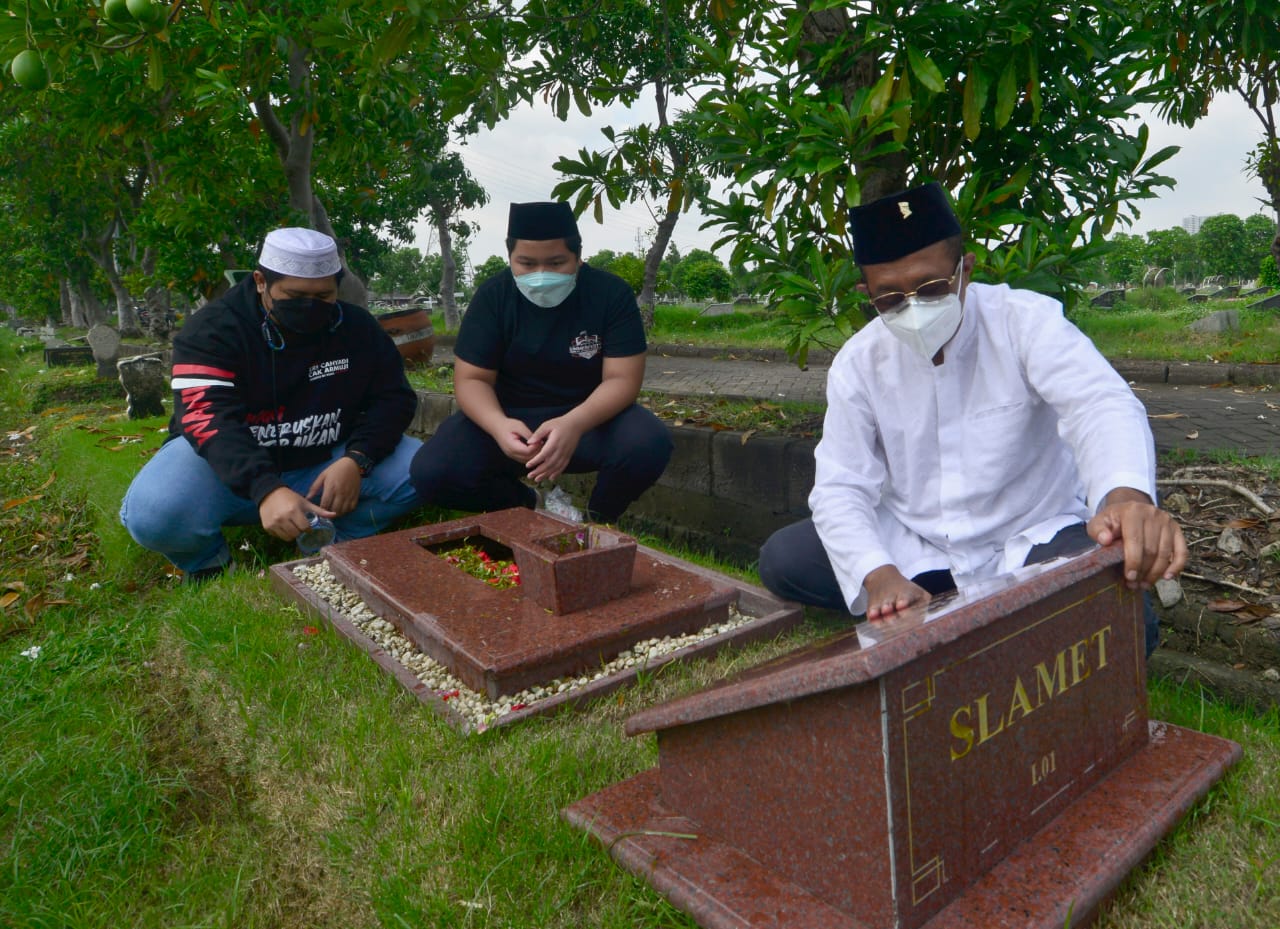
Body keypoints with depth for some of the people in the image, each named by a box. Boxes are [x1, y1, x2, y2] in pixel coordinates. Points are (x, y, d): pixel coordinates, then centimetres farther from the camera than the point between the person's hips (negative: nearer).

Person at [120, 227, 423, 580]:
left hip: (323, 464, 3)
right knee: (154, 514, -33)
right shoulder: (213, 330, -14)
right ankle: (208, 564, 1)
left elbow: (393, 397, -4)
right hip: (227, 464, -2)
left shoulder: (357, 328, -3)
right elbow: (210, 418, -27)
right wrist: (266, 489, -46)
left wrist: (356, 459, -25)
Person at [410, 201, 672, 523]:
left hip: (590, 416, -1)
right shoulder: (493, 296, -8)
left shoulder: (611, 293, -11)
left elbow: (622, 379, -17)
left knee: (649, 443, -33)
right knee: (430, 473, -23)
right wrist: (498, 425, -35)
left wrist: (574, 424, -39)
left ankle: (597, 518, 0)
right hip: (509, 416, 1)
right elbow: (471, 380, -11)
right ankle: (528, 507, 6)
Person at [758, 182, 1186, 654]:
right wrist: (880, 577, -32)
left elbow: (1099, 403, -32)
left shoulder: (1026, 321, -14)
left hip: (1031, 541, -2)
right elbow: (841, 486, -12)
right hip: (914, 546, 3)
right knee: (780, 558, -15)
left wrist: (1127, 494, -56)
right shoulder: (858, 363, -7)